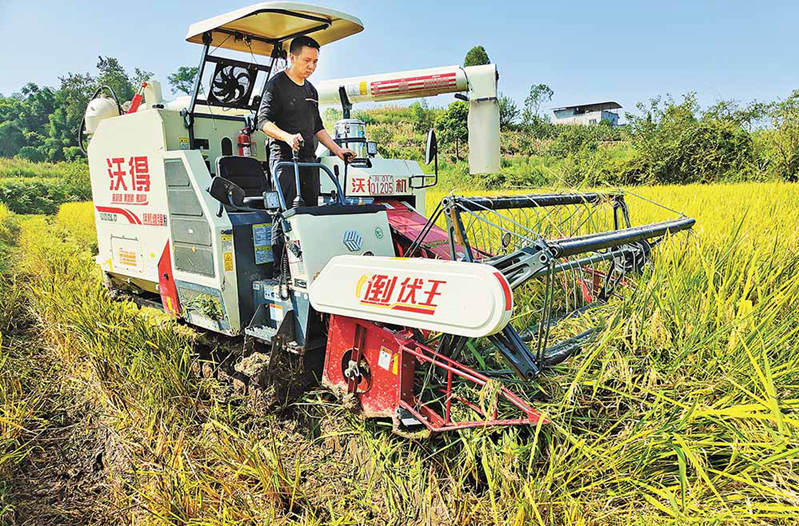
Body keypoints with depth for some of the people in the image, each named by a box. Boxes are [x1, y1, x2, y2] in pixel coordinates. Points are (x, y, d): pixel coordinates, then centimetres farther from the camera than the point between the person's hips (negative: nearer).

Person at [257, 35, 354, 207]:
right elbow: (263, 121, -10)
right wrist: (287, 137, -28)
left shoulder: (311, 90, 21)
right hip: (284, 157, -7)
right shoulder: (277, 83, -1)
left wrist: (338, 150, 16)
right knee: (285, 208, -16)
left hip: (309, 159, 7)